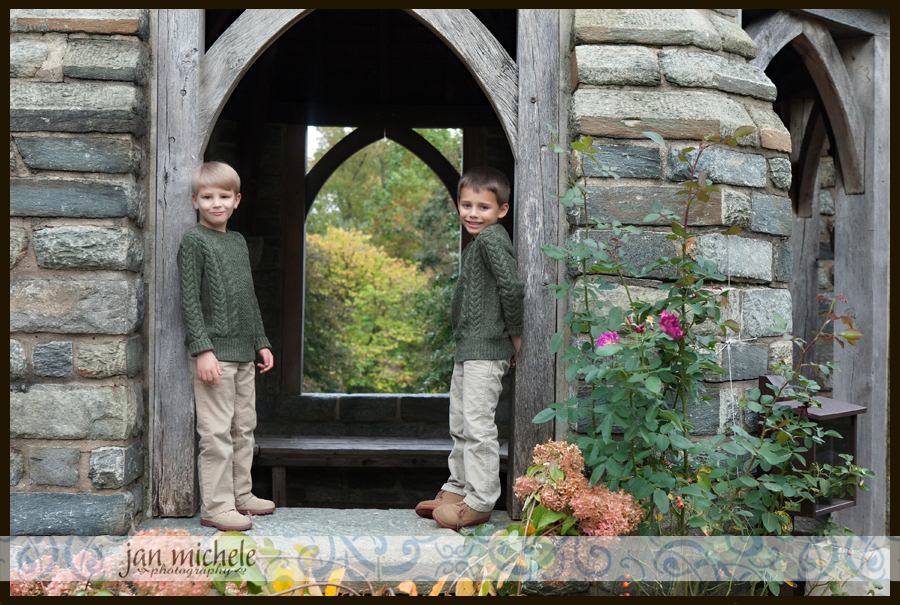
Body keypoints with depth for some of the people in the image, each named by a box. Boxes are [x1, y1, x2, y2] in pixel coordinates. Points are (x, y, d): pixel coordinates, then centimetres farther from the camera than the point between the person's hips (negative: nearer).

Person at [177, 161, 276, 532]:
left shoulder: (239, 242, 16)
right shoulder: (194, 240, -6)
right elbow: (189, 300, -11)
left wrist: (261, 342, 18)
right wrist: (202, 350, -18)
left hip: (243, 352, 8)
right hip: (214, 351, -8)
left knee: (244, 428, 13)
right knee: (217, 432, -6)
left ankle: (240, 495, 24)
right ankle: (215, 506, 2)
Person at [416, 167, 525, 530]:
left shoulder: (492, 238, -13)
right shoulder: (477, 242, 18)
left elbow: (513, 287, -23)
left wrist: (514, 335, -14)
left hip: (486, 350, -11)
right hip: (468, 349, 11)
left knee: (477, 424, -8)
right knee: (460, 423, 17)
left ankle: (479, 502, -1)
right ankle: (457, 489, 28)